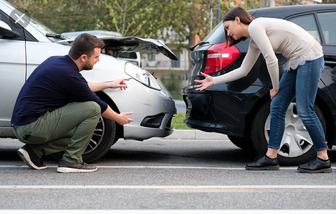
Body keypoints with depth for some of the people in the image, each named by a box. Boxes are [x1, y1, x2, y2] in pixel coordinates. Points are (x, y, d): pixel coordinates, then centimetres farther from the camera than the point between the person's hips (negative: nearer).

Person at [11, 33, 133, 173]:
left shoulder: (56, 61, 10)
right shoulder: (69, 75, -17)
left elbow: (80, 87, 30)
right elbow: (98, 105, -2)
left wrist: (108, 85, 34)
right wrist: (118, 118, 16)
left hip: (21, 126, 10)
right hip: (33, 127, -10)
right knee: (92, 109, -12)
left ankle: (35, 151, 10)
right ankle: (71, 161, -6)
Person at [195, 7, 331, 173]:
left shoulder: (255, 26, -12)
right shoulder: (254, 42, 16)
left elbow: (271, 60, -16)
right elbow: (243, 70, 23)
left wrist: (276, 88, -3)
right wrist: (214, 81, 24)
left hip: (310, 57, -10)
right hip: (295, 61, 10)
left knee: (304, 111, -10)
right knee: (276, 107, 5)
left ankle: (323, 159, -2)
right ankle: (271, 157, 8)